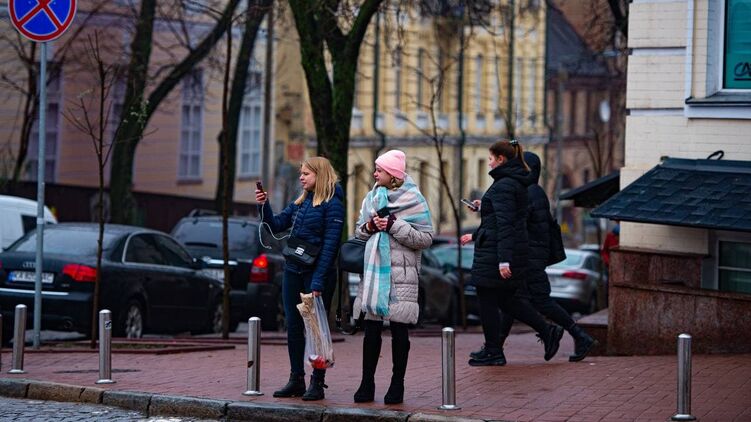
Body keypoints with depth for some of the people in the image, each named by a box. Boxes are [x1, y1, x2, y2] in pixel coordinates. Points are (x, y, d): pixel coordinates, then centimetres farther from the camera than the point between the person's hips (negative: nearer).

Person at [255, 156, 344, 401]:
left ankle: (317, 383, 4)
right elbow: (277, 225, 16)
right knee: (293, 328, 8)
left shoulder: (332, 205, -9)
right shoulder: (300, 202, 14)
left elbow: (330, 245, -15)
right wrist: (264, 206, -3)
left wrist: (318, 282, -19)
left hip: (317, 273, -7)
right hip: (293, 271, 7)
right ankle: (296, 380, 15)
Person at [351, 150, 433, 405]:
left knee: (399, 331, 1)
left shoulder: (414, 200, -3)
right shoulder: (372, 198, 13)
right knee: (371, 329, 3)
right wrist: (370, 226, -4)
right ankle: (367, 384, 8)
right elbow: (358, 232, 17)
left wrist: (395, 225, -14)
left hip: (401, 273, -4)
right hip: (373, 271, 4)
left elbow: (426, 238, -8)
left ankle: (397, 385, 9)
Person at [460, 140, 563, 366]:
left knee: (488, 301, 1)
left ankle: (493, 352, 8)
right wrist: (475, 236, 33)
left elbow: (505, 223, -23)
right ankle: (547, 331, 14)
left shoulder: (503, 186, -16)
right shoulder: (517, 183, 15)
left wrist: (503, 260, -26)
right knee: (507, 298, 18)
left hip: (496, 254, -10)